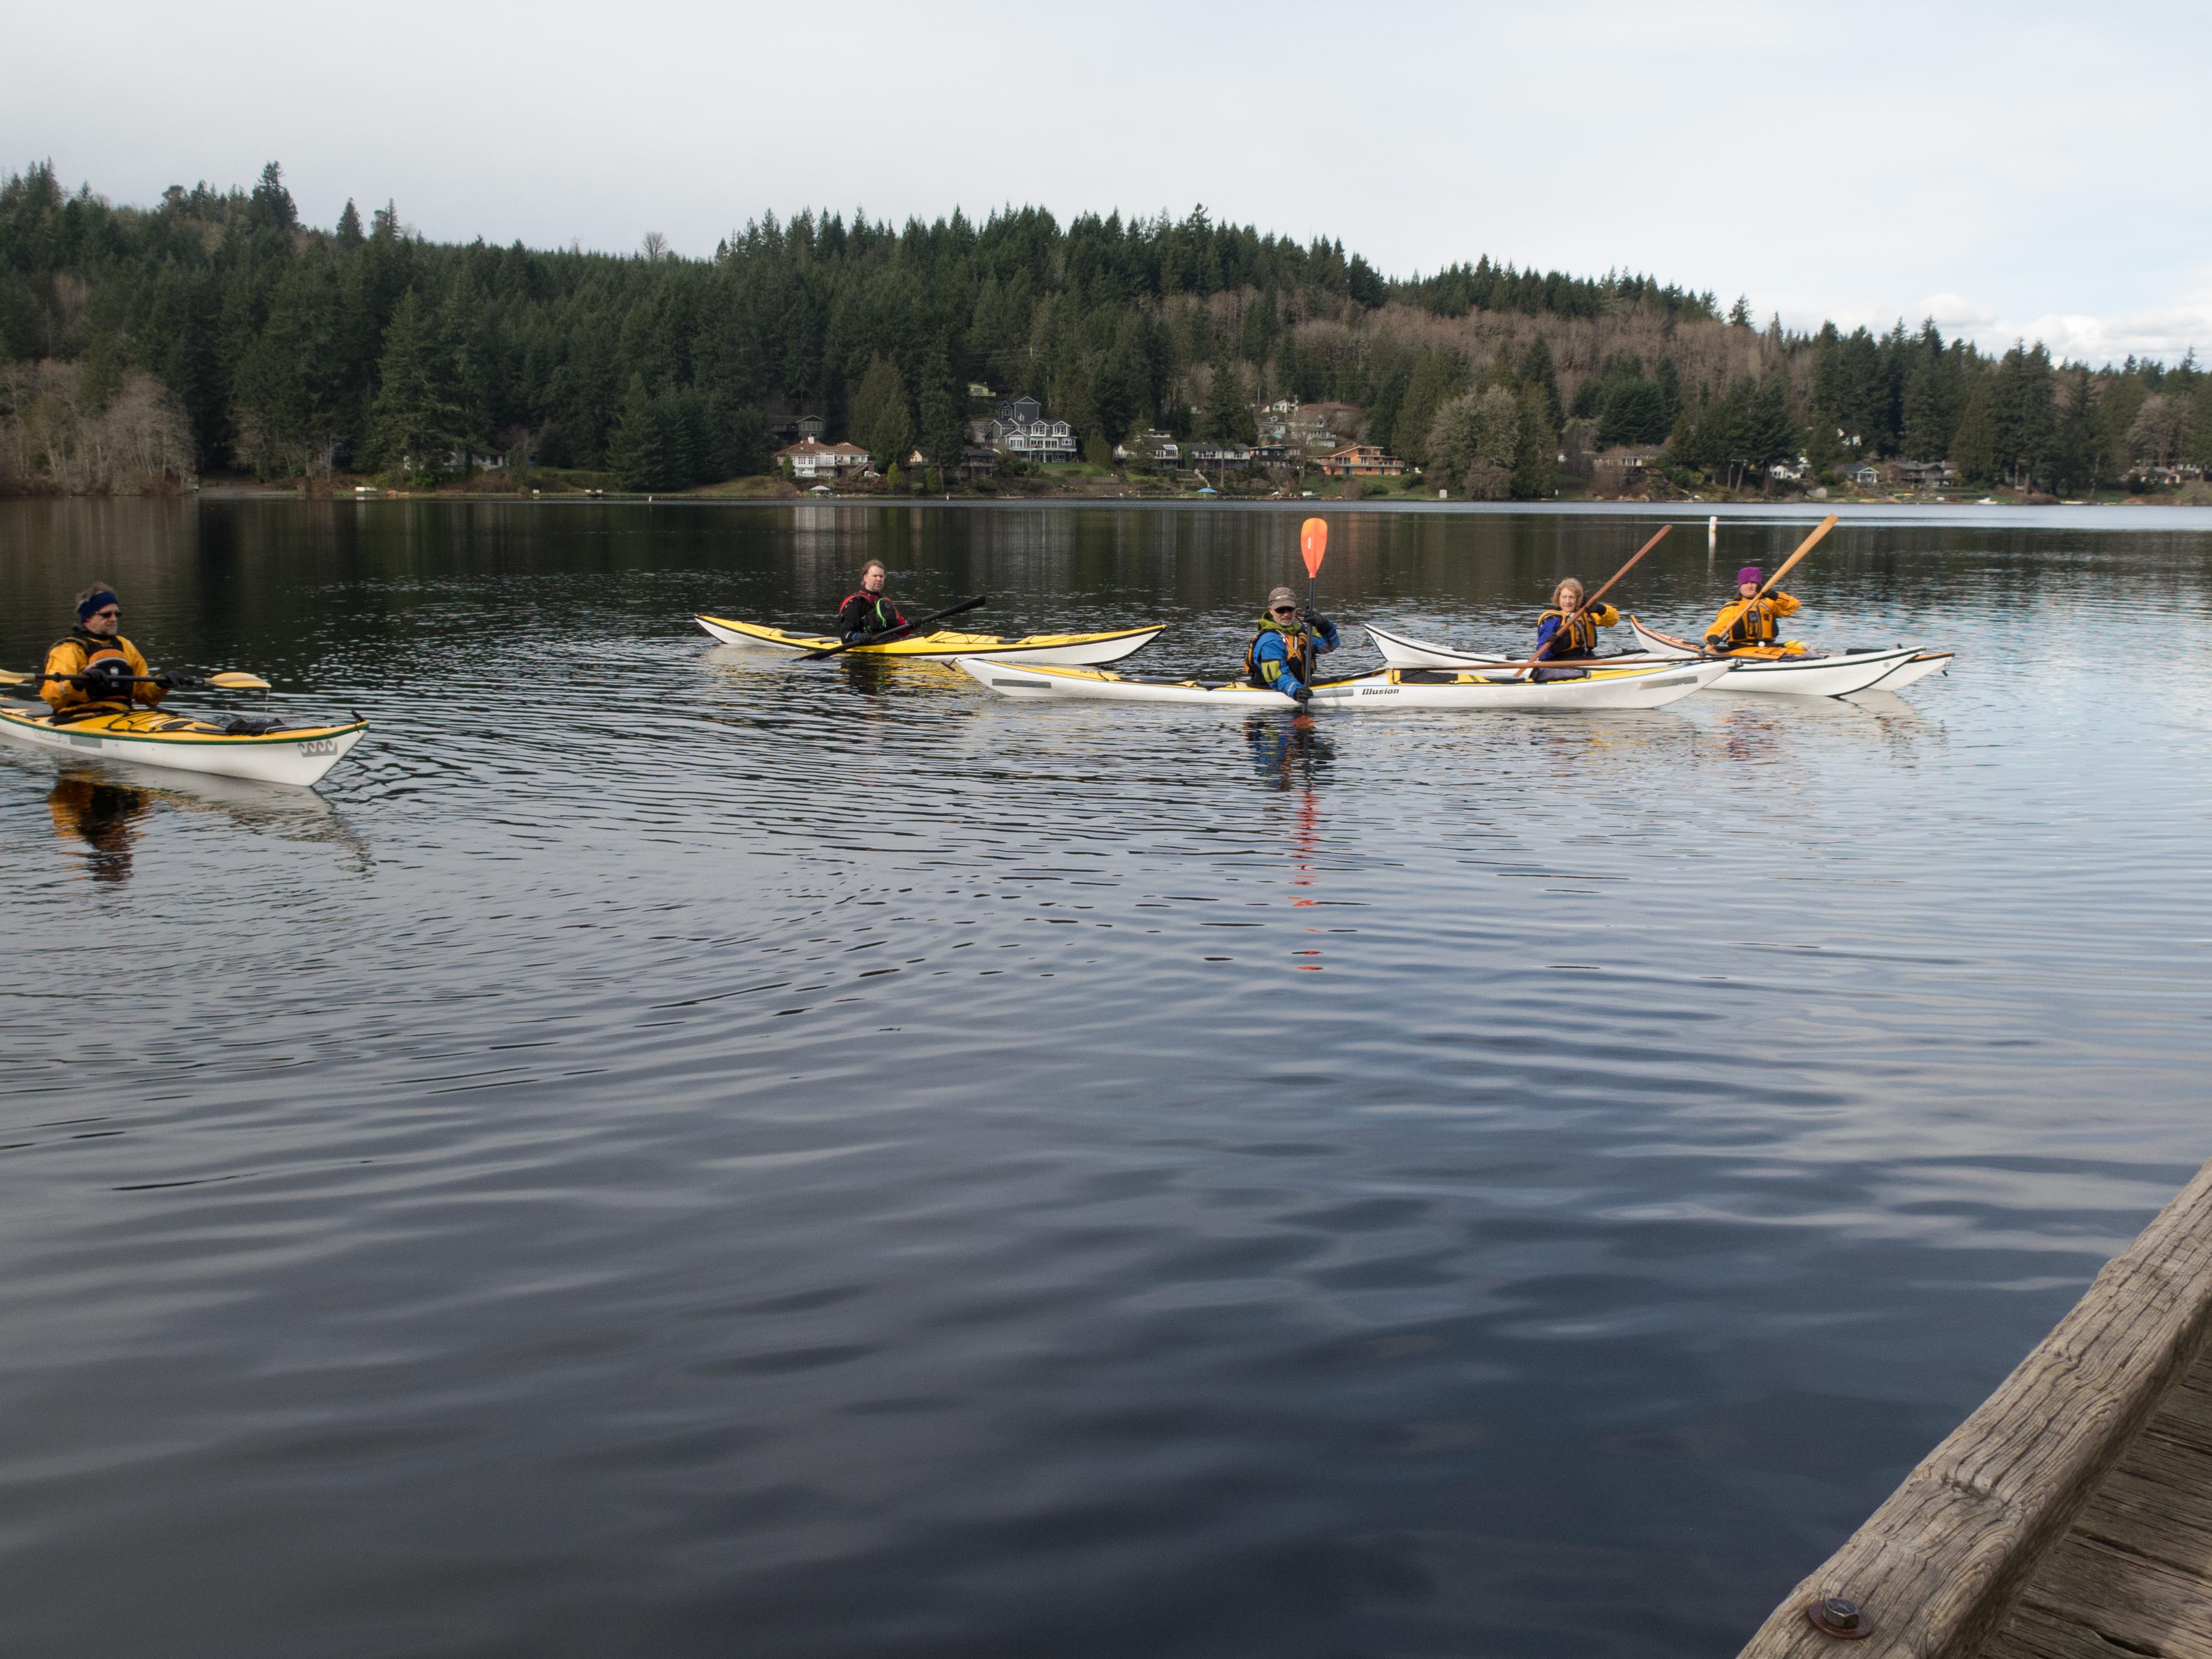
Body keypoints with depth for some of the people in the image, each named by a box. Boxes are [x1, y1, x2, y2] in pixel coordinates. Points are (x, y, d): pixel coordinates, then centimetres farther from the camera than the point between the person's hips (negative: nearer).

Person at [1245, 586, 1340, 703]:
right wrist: (1295, 691, -42)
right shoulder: (1270, 641, -14)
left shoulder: (1299, 629, 14)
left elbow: (1330, 645, 13)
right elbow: (1277, 677, -23)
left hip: (1302, 687, 8)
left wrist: (1325, 626, -9)